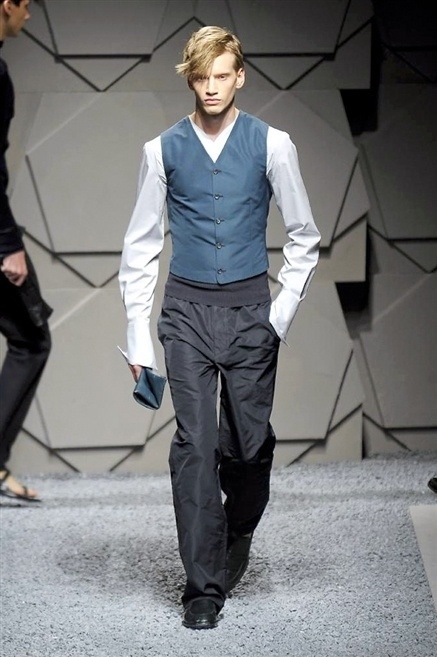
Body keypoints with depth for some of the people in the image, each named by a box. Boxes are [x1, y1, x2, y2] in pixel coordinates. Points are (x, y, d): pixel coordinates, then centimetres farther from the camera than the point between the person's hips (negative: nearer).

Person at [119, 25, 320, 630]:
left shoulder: (272, 146, -1)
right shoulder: (163, 151, 2)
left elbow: (304, 238, 7)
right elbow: (140, 247, 7)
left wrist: (283, 311, -2)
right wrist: (138, 337, 3)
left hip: (250, 310, 0)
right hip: (187, 310, 0)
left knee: (250, 442, 5)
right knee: (194, 444, -7)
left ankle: (236, 541, 36)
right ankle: (204, 587, -1)